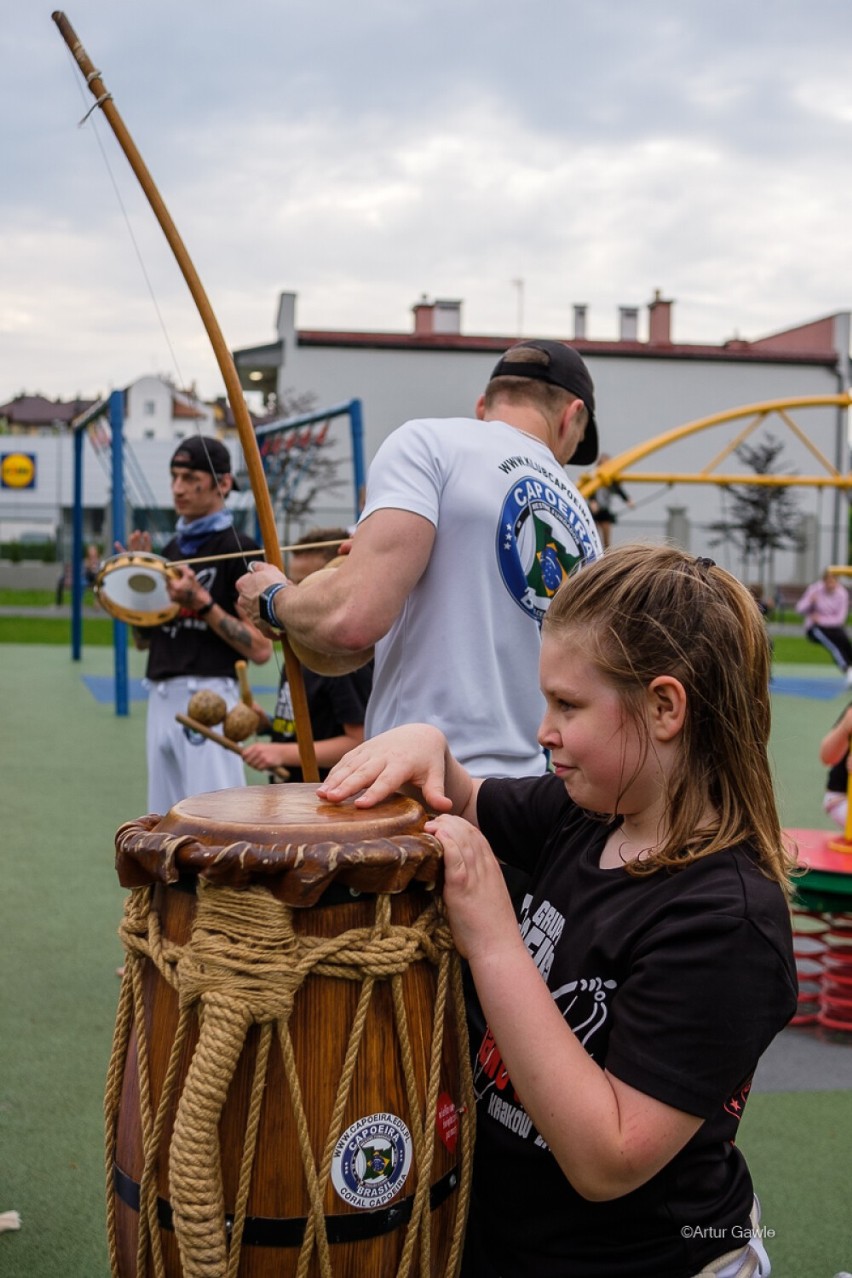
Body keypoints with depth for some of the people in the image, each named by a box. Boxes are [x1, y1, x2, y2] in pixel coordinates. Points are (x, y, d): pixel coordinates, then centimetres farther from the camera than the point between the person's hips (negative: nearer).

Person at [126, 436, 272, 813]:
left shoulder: (239, 550, -6)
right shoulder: (171, 549, 16)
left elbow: (260, 649, -12)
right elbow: (143, 639, 20)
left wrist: (202, 603, -19)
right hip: (161, 697, 8)